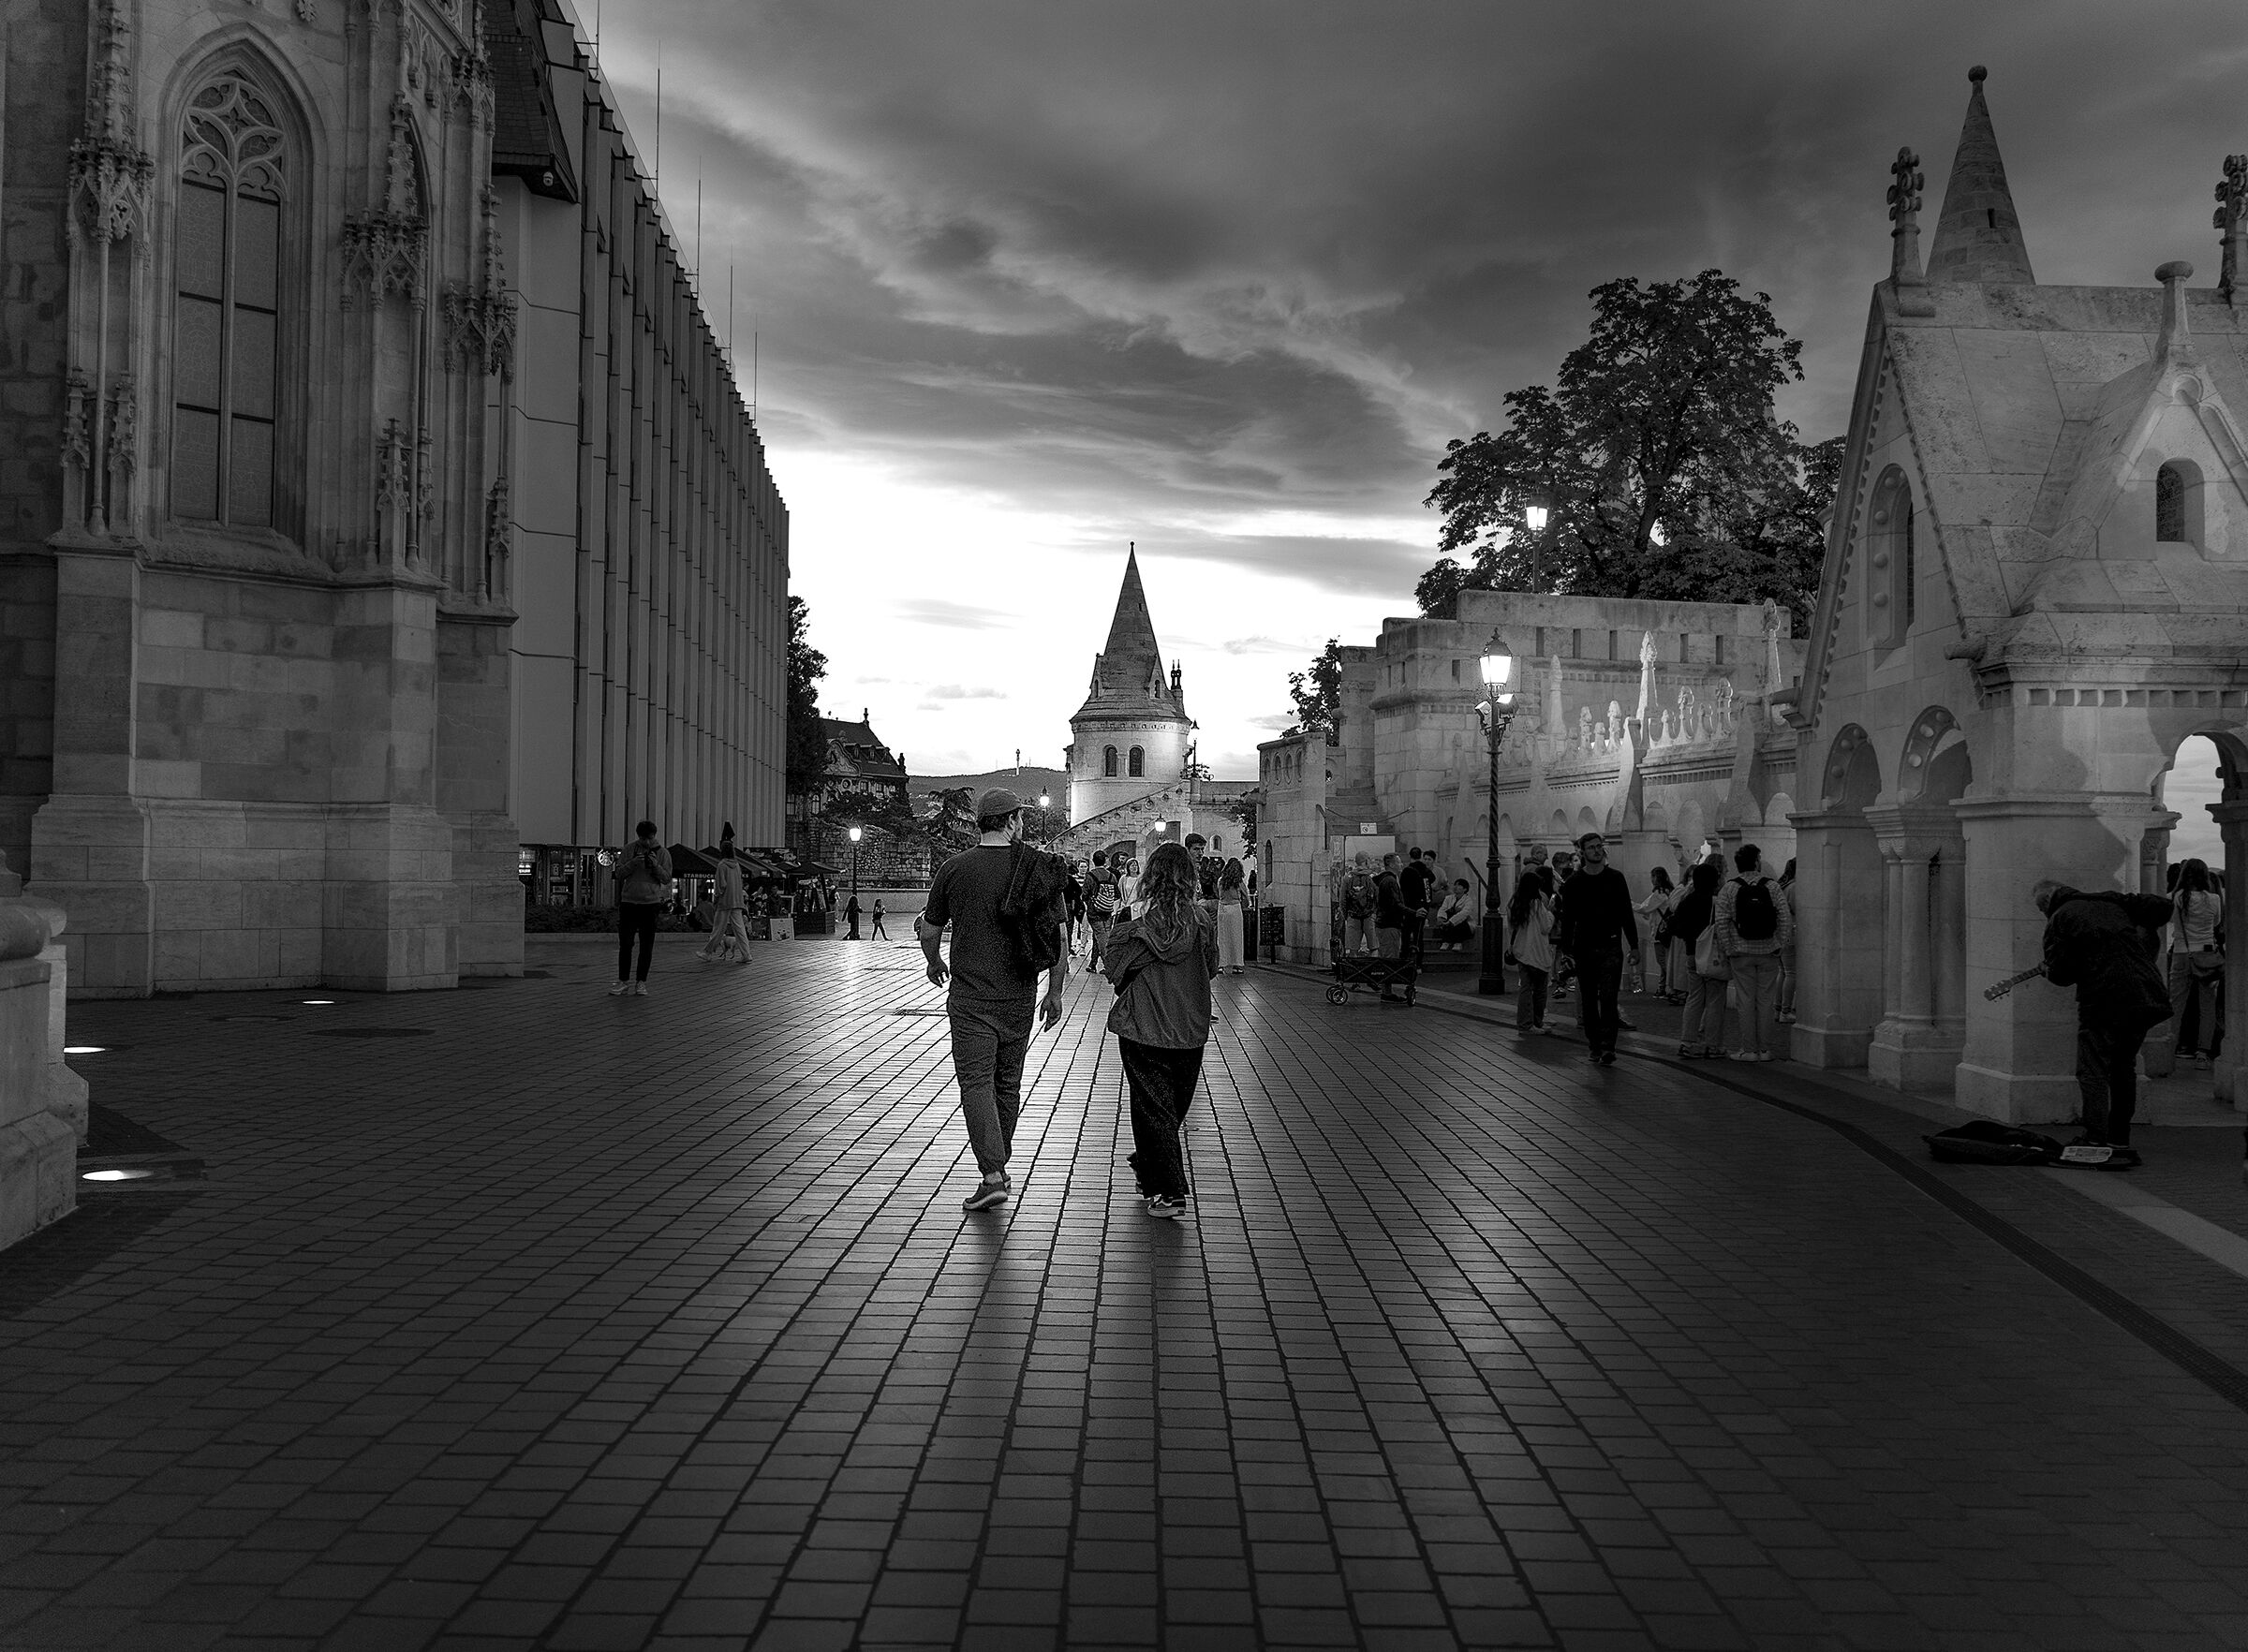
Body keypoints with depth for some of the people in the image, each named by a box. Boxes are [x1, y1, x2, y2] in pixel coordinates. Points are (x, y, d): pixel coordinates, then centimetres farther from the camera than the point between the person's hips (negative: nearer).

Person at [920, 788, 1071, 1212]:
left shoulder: (953, 869, -4)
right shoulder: (1041, 868, -2)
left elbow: (928, 931, 5)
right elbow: (1060, 939, -3)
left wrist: (934, 964, 26)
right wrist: (1055, 993, 8)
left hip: (969, 995, -2)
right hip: (1019, 996, 2)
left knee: (976, 1082, -3)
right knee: (1008, 1083, 16)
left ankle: (993, 1176, -14)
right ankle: (999, 1166, 26)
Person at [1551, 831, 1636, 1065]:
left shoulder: (1616, 878, 4)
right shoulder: (1573, 883, 4)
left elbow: (1626, 913, 6)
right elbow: (1567, 918, 5)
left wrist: (1634, 945, 2)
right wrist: (1565, 948, 0)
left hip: (1611, 947, -2)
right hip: (1585, 948, 2)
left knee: (1608, 998, -10)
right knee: (1589, 1000, 8)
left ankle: (1608, 1048, -13)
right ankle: (1593, 1045, 17)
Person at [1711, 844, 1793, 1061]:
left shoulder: (1728, 890, -2)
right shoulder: (1773, 887, 0)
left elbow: (1721, 922, -7)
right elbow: (1785, 919, -4)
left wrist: (1726, 950, -2)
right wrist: (1781, 946, 2)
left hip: (1741, 953, -1)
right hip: (1769, 953, 1)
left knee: (1747, 1001, 3)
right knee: (1766, 1001, 6)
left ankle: (1749, 1049, 4)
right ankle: (1765, 1049, 10)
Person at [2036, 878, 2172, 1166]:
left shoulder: (2059, 920, -1)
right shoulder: (2111, 902, 16)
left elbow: (2059, 974, -7)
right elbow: (2161, 907, 15)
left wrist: (2052, 972, 14)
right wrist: (2143, 932, 28)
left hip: (2103, 1003, -6)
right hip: (2146, 996, 6)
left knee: (2092, 1071, 0)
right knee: (2123, 1068, 18)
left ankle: (2096, 1140, -10)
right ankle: (2120, 1140, 22)